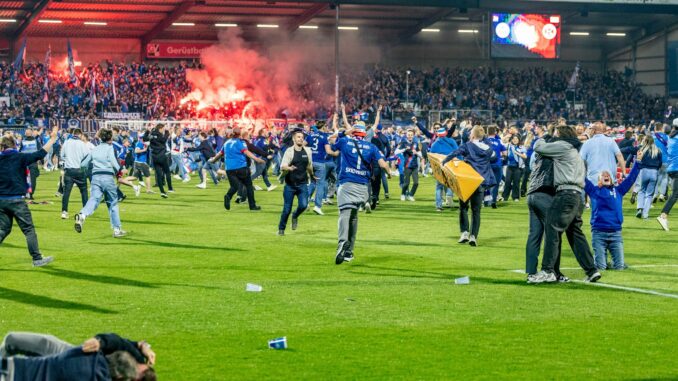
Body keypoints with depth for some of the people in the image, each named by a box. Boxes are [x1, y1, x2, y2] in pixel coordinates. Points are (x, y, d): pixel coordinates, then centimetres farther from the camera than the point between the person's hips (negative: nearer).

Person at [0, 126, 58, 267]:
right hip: (16, 200, -4)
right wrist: (52, 139, -5)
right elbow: (40, 154, -11)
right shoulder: (20, 157, -8)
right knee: (29, 229, 4)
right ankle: (37, 258, 5)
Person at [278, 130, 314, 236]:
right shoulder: (289, 151, -8)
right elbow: (282, 166, -17)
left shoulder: (308, 151, 4)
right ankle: (281, 229, 20)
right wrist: (289, 168, -36)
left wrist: (311, 175, 29)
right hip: (290, 184, -3)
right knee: (287, 209, 1)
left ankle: (295, 216, 20)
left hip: (303, 184, 3)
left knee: (303, 205, -13)